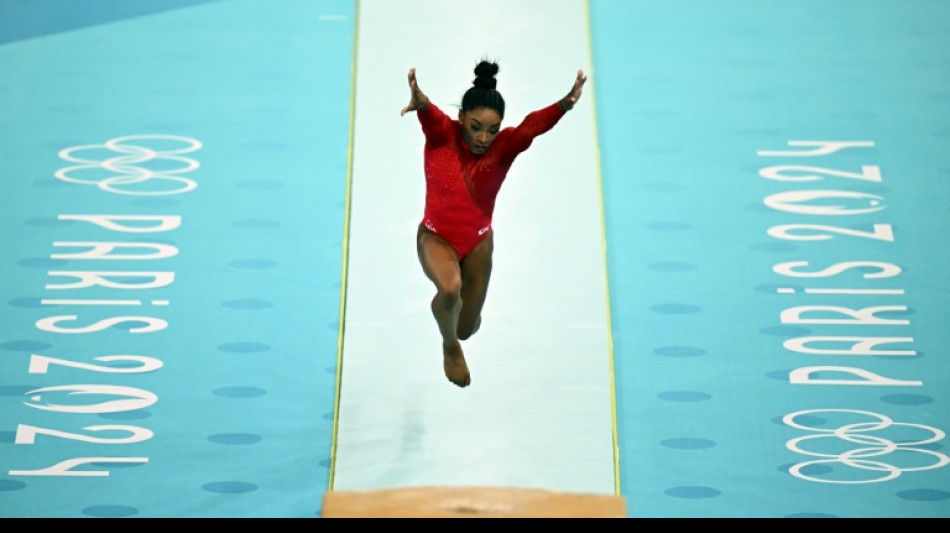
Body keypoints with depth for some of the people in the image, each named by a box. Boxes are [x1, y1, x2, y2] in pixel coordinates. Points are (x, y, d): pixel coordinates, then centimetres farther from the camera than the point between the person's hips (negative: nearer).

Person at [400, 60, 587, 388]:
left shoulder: (504, 146, -17)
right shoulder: (441, 133, -18)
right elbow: (430, 115, -41)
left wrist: (565, 105, -57)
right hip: (436, 236, -2)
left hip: (478, 242, 2)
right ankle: (450, 347, -1)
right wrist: (419, 103, -65)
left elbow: (533, 125, -37)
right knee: (450, 287, -35)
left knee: (466, 329, 14)